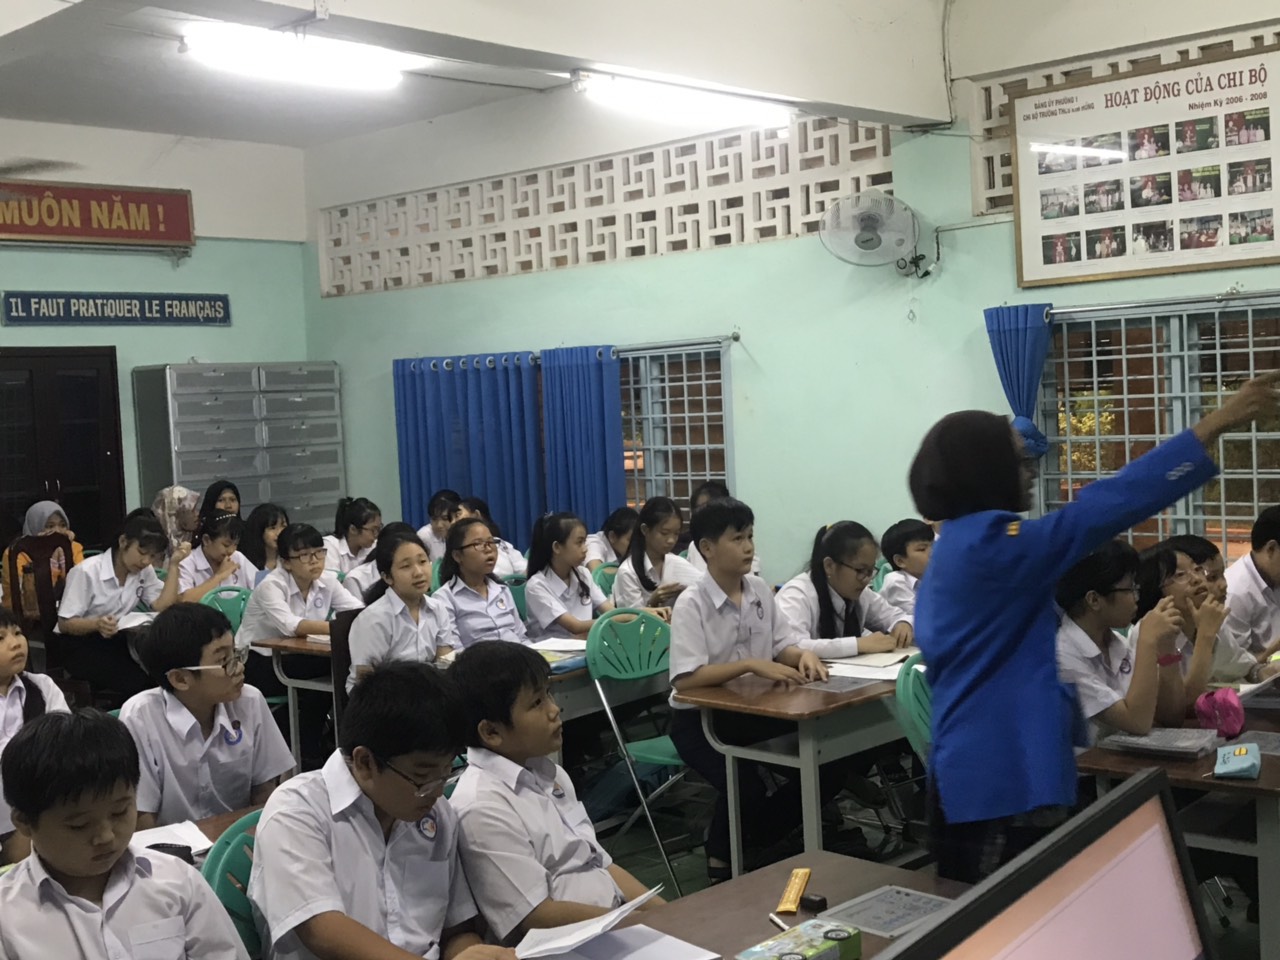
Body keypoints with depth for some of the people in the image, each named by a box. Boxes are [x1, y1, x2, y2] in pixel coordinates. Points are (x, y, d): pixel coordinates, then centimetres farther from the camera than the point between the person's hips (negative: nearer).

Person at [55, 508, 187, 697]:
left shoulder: (144, 572, 4)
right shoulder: (87, 572, -15)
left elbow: (164, 607, -10)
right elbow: (65, 624, -15)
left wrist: (174, 564, -11)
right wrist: (97, 624, -35)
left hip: (117, 641, 6)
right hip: (79, 644, -6)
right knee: (137, 681, -30)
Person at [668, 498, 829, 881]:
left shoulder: (760, 591, 2)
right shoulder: (691, 604, -18)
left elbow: (783, 645, 6)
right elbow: (685, 680, -27)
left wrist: (804, 655, -18)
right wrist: (752, 665, -34)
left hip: (752, 710, 7)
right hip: (699, 719, -7)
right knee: (746, 787, -30)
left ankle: (756, 842, 12)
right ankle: (723, 856, 4)